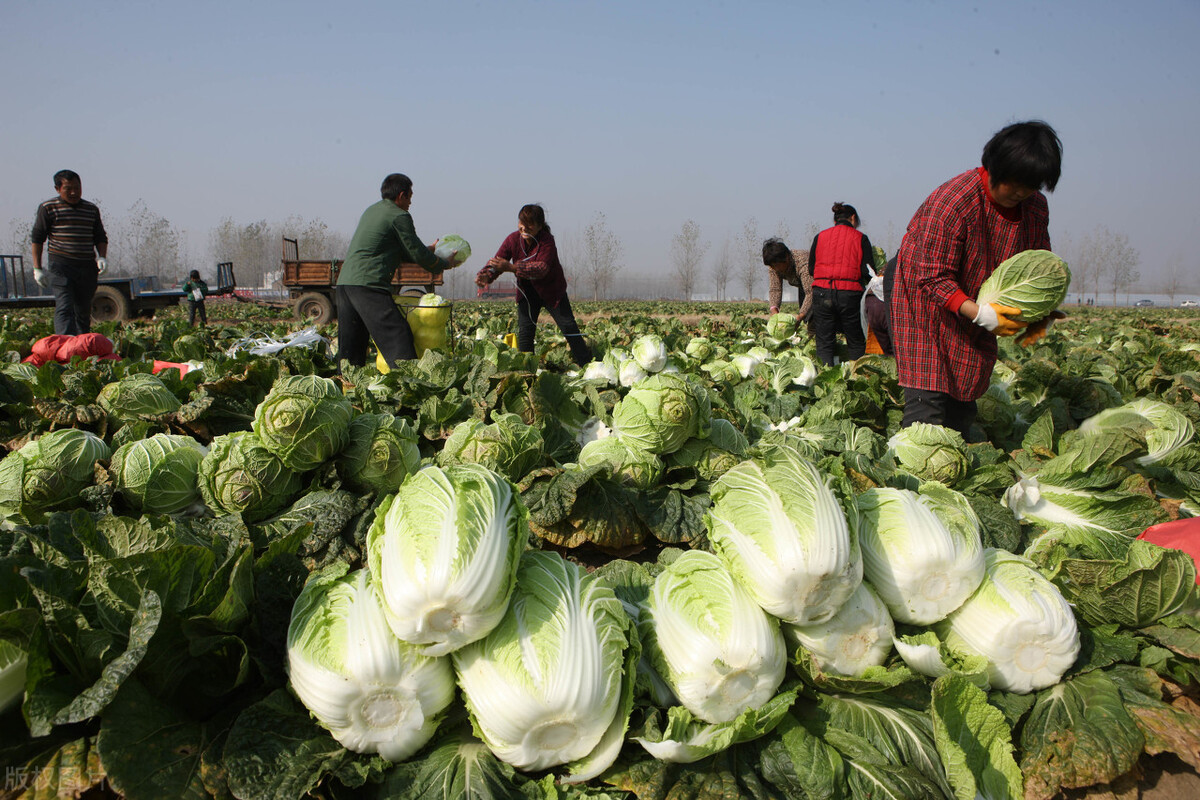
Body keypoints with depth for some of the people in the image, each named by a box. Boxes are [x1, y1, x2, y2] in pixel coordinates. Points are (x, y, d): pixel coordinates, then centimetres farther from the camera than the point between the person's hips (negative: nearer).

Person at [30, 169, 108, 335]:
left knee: (84, 311, 10)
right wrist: (37, 268, 0)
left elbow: (101, 238, 18)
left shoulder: (92, 210, 13)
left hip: (87, 267, 4)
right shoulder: (48, 208, 2)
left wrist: (102, 257, -3)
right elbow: (37, 239, 5)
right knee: (64, 308, -16)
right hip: (61, 267, -4)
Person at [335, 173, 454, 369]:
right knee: (398, 337, -9)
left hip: (344, 281, 9)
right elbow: (418, 254, 0)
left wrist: (427, 250, 32)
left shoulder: (371, 211, 23)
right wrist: (443, 264, 16)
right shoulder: (399, 216, -3)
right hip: (368, 284, -9)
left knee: (350, 345, 11)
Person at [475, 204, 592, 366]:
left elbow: (541, 268, -41)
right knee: (525, 330, -5)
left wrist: (511, 267, -50)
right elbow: (496, 263, -15)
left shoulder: (547, 241, -26)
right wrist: (485, 275, -39)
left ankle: (587, 364, 5)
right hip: (527, 291, 3)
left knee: (568, 326, -4)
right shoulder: (513, 239, -13)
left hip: (551, 289, -3)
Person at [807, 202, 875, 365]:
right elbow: (868, 272, -1)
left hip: (822, 292, 2)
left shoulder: (820, 237, 10)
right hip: (849, 294, -2)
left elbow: (811, 269, 11)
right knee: (856, 344, 10)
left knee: (824, 344, 6)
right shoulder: (860, 238, 4)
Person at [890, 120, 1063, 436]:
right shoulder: (952, 200, -26)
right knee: (929, 398, -15)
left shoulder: (1036, 206, -3)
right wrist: (980, 314, -35)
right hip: (927, 301, -6)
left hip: (975, 306, 7)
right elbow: (934, 277, -25)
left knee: (966, 394, 7)